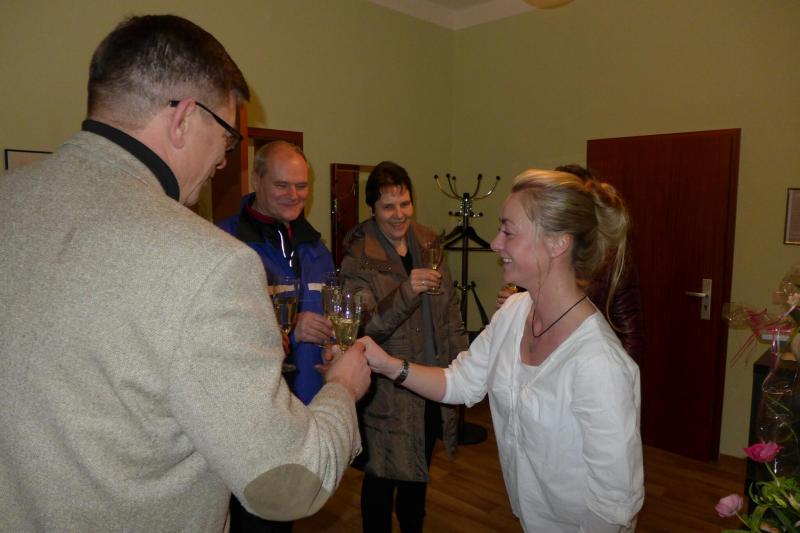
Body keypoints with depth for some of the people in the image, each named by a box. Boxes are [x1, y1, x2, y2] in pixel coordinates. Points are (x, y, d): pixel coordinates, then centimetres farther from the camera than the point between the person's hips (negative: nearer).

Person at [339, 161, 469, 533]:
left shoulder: (427, 244, 3)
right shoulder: (358, 261, -15)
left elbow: (450, 308, 11)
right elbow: (364, 330, -21)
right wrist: (406, 291, -34)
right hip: (389, 394, -5)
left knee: (418, 473, 23)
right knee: (382, 478, 10)